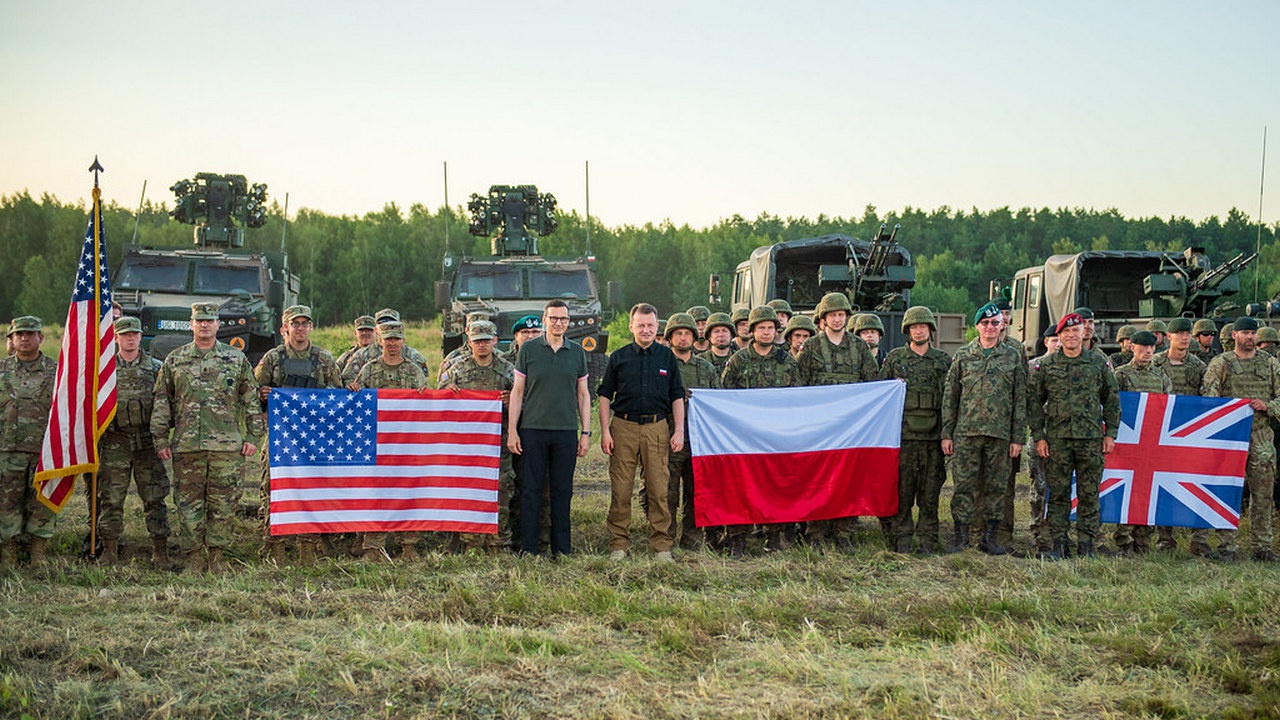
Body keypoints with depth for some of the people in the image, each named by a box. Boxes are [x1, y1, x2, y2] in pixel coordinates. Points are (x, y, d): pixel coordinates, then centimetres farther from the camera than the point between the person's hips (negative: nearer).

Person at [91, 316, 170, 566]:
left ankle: (160, 551, 8)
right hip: (114, 442, 0)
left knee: (154, 498, 1)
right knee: (111, 498, 2)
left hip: (147, 442, 0)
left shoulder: (155, 367, 7)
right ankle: (109, 550, 11)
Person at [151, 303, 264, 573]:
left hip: (227, 446, 0)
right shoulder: (174, 360, 10)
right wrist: (161, 439, 4)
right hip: (186, 446, 1)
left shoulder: (237, 359, 9)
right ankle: (193, 558, 9)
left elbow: (252, 400, 10)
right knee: (188, 503, 2)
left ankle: (217, 555, 12)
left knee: (222, 503, 1)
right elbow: (162, 402, 10)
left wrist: (253, 436, 4)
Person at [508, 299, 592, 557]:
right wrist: (512, 430, -1)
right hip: (532, 429, -1)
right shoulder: (528, 349, 4)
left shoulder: (577, 352, 9)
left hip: (566, 431, 2)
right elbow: (517, 391, 5)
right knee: (531, 489, 0)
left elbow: (583, 395, 12)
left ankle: (562, 549, 12)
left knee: (563, 491, 5)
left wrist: (586, 432, 6)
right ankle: (528, 549, 6)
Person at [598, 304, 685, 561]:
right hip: (623, 426, 0)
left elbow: (677, 396, 13)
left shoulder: (667, 357, 11)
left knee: (659, 489, -1)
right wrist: (605, 431, 0)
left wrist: (679, 431, 4)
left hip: (657, 427, 0)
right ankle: (619, 544, 8)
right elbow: (605, 395, 9)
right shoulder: (619, 357, 8)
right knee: (620, 489, -1)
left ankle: (662, 545, 7)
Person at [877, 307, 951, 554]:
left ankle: (927, 538, 10)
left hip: (933, 434, 1)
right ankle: (902, 538, 6)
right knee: (903, 489, -1)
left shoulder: (944, 360, 10)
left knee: (930, 490, 3)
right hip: (903, 433, -1)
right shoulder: (894, 358, 8)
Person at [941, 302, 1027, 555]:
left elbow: (1021, 400, 8)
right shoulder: (962, 356, 8)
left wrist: (1018, 437, 2)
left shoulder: (1013, 357, 9)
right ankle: (960, 536, 7)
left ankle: (990, 537, 13)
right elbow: (949, 396, 9)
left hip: (1000, 434, 0)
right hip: (966, 432, 0)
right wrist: (946, 433, 2)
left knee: (996, 487, 4)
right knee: (964, 485, -1)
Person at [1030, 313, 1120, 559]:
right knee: (1058, 493, 2)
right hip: (1057, 439, 0)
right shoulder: (1046, 366, 6)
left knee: (1089, 494, 3)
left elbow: (1112, 400, 12)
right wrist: (1039, 436, -1)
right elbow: (1035, 402, 6)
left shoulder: (1099, 363, 8)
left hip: (1091, 438, 0)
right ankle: (1058, 544, 8)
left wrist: (1110, 433, 5)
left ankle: (1086, 544, 10)